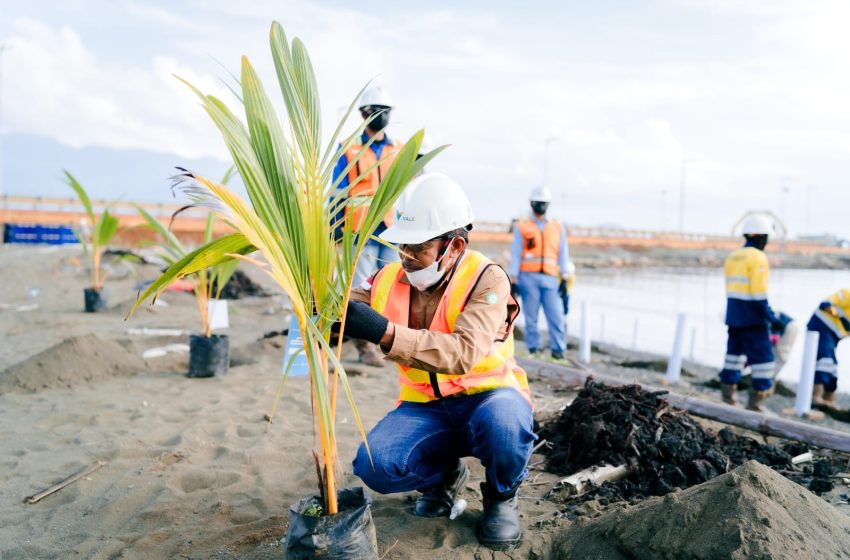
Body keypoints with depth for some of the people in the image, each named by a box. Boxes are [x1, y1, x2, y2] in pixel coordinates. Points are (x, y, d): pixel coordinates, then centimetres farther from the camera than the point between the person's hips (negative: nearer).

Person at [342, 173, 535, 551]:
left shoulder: (486, 279, -19)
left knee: (503, 424, -38)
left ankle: (501, 496, -2)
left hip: (488, 396, -3)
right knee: (375, 466, -22)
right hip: (426, 407, 4)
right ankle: (444, 474, 13)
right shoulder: (390, 279, -3)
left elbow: (462, 353, -35)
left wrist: (384, 332, -46)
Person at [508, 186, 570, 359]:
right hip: (528, 277, -1)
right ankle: (533, 349, 5)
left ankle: (558, 349, -1)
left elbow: (563, 254, 15)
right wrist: (513, 280, 0)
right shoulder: (521, 227, 10)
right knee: (531, 316, -2)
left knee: (556, 315, -7)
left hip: (550, 278, 2)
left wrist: (564, 278, 7)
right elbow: (515, 254, 7)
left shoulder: (558, 227, 16)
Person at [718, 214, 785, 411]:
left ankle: (728, 396, 19)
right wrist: (771, 317, -13)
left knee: (734, 352, 16)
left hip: (733, 315, 8)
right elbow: (758, 292, -17)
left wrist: (734, 313, 20)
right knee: (762, 356, -2)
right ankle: (756, 400, -2)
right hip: (753, 317, -8)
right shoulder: (758, 258, -13)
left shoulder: (732, 257, 11)